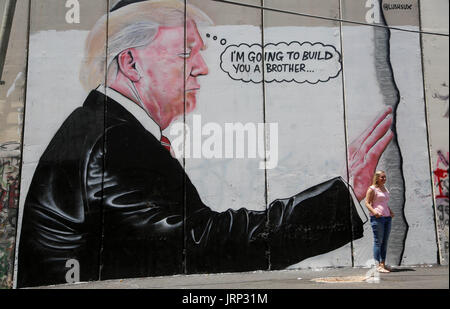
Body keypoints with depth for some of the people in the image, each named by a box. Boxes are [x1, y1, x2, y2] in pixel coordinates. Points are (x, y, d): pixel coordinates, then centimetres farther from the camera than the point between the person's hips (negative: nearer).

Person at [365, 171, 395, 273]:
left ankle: (383, 264, 14)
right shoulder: (372, 189, -3)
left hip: (387, 217, 8)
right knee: (378, 241, -6)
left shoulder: (385, 189, 20)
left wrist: (390, 211, 12)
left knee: (385, 242, 8)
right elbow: (367, 203, -8)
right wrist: (374, 212, -23)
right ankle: (378, 265, -3)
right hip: (377, 218, -7)